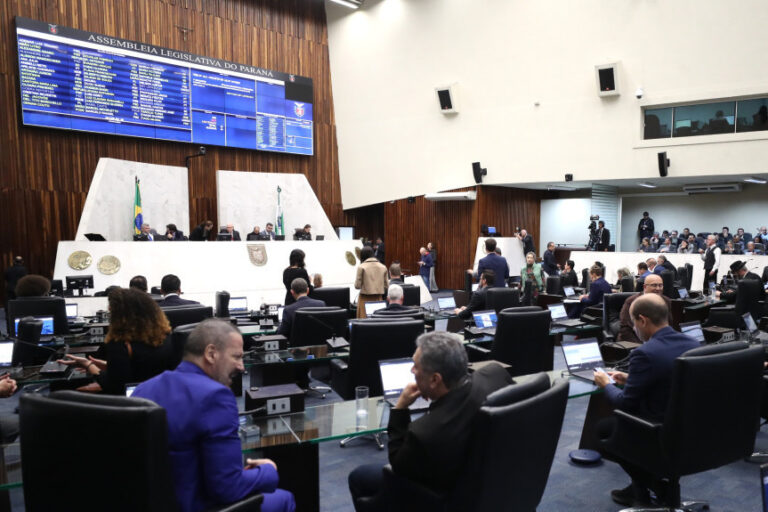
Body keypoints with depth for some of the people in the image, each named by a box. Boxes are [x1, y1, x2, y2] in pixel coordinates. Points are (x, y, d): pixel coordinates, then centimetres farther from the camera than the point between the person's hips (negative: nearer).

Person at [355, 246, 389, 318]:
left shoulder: (361, 267, -7)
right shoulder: (383, 267, 3)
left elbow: (357, 286, -6)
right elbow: (386, 286, 5)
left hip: (365, 299, -3)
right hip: (378, 299, 3)